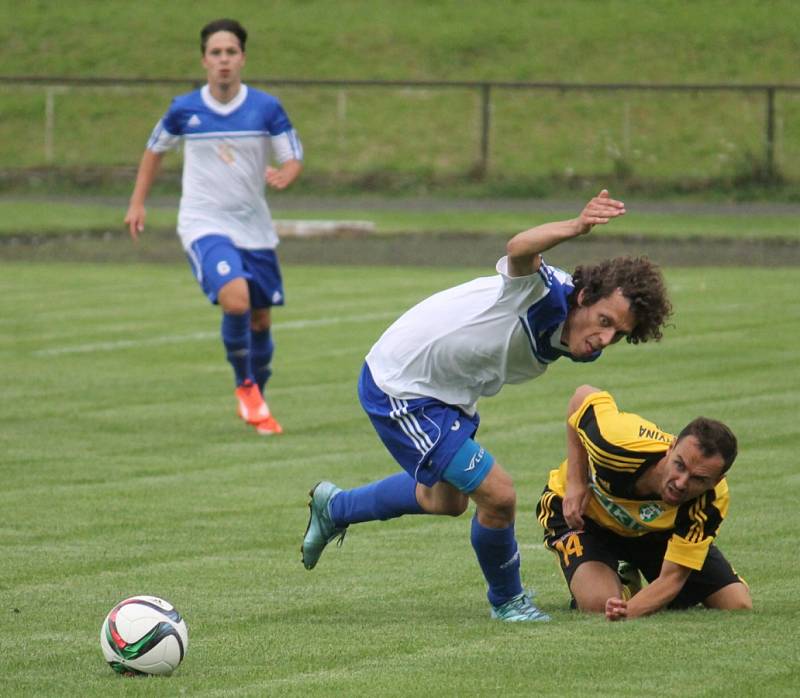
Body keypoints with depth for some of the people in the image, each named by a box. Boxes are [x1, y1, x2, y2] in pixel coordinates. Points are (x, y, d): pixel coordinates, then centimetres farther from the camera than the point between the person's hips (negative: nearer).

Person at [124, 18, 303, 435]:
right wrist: (137, 203, 10)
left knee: (261, 319, 10)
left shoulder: (266, 108, -4)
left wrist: (284, 176, -26)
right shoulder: (184, 110, -3)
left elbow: (294, 159, -3)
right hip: (204, 225, -3)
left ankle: (256, 402, 33)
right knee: (236, 299, -26)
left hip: (254, 228, 3)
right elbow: (155, 149, 14)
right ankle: (244, 385, -3)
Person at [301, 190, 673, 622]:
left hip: (448, 393, 10)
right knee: (497, 494, -16)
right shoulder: (546, 295, -34)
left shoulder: (579, 344, -8)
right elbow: (519, 251, -58)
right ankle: (506, 600, 12)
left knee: (446, 501, 30)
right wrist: (574, 228, -77)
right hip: (398, 387, -10)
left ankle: (334, 507, 54)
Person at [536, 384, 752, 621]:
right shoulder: (619, 443, -42)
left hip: (656, 530, 2)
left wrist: (628, 611, -55)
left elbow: (672, 577, -35)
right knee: (599, 603, -32)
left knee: (738, 606, -5)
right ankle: (624, 578, 9)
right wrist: (575, 482, -24)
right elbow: (584, 396, -20)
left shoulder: (710, 502, -35)